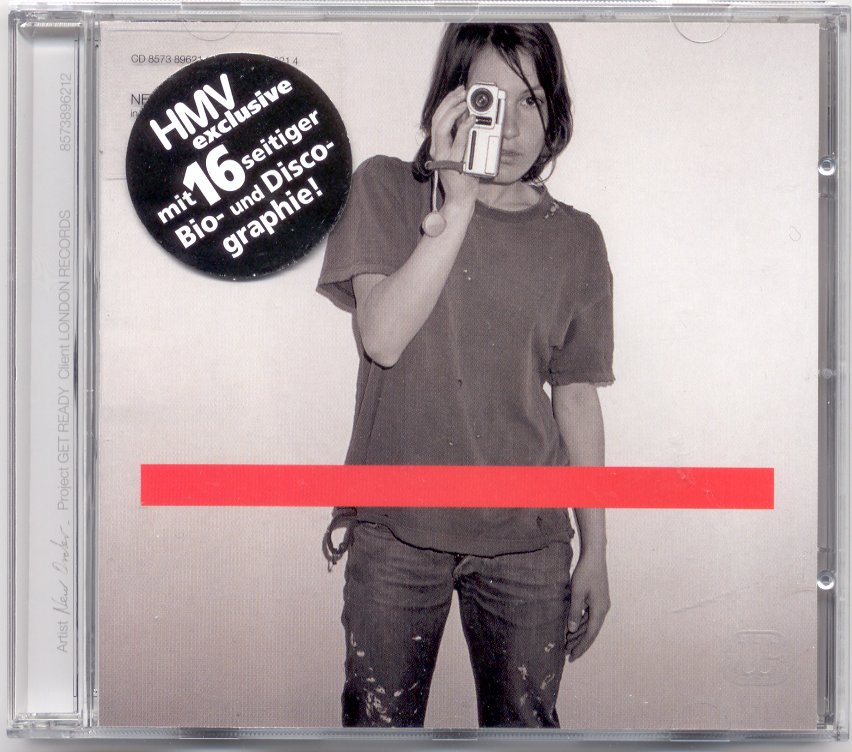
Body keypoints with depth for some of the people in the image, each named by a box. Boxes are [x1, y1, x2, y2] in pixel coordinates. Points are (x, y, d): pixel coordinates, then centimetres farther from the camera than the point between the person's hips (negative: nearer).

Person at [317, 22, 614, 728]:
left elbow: (576, 398, 8)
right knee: (377, 722, 8)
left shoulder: (575, 239, 5)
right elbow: (382, 338, -13)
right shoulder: (386, 189, 0)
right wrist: (456, 208, -21)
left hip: (527, 541, 2)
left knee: (525, 723, 8)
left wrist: (596, 552, 9)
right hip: (396, 531, -1)